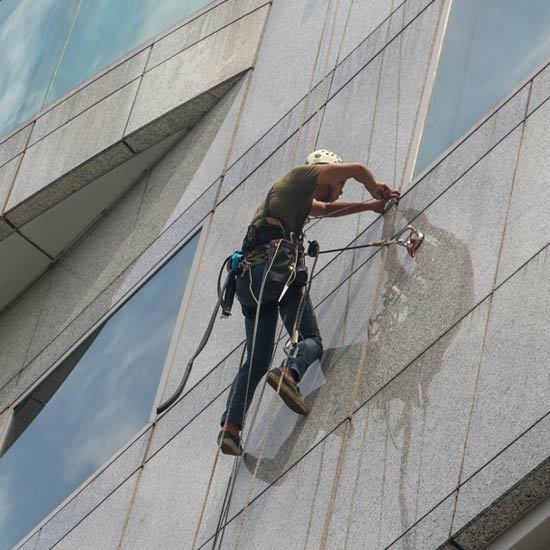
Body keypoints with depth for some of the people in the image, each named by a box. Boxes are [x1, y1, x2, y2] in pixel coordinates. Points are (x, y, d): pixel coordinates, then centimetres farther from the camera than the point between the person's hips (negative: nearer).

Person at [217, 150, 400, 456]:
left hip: (247, 277, 8)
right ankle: (290, 373, -35)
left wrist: (371, 206, 51)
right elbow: (357, 169, 8)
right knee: (311, 340, -3)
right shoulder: (301, 176, 13)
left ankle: (231, 426, -10)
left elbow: (327, 209, 53)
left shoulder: (301, 199, 37)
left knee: (257, 360, 5)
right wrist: (376, 190, 28)